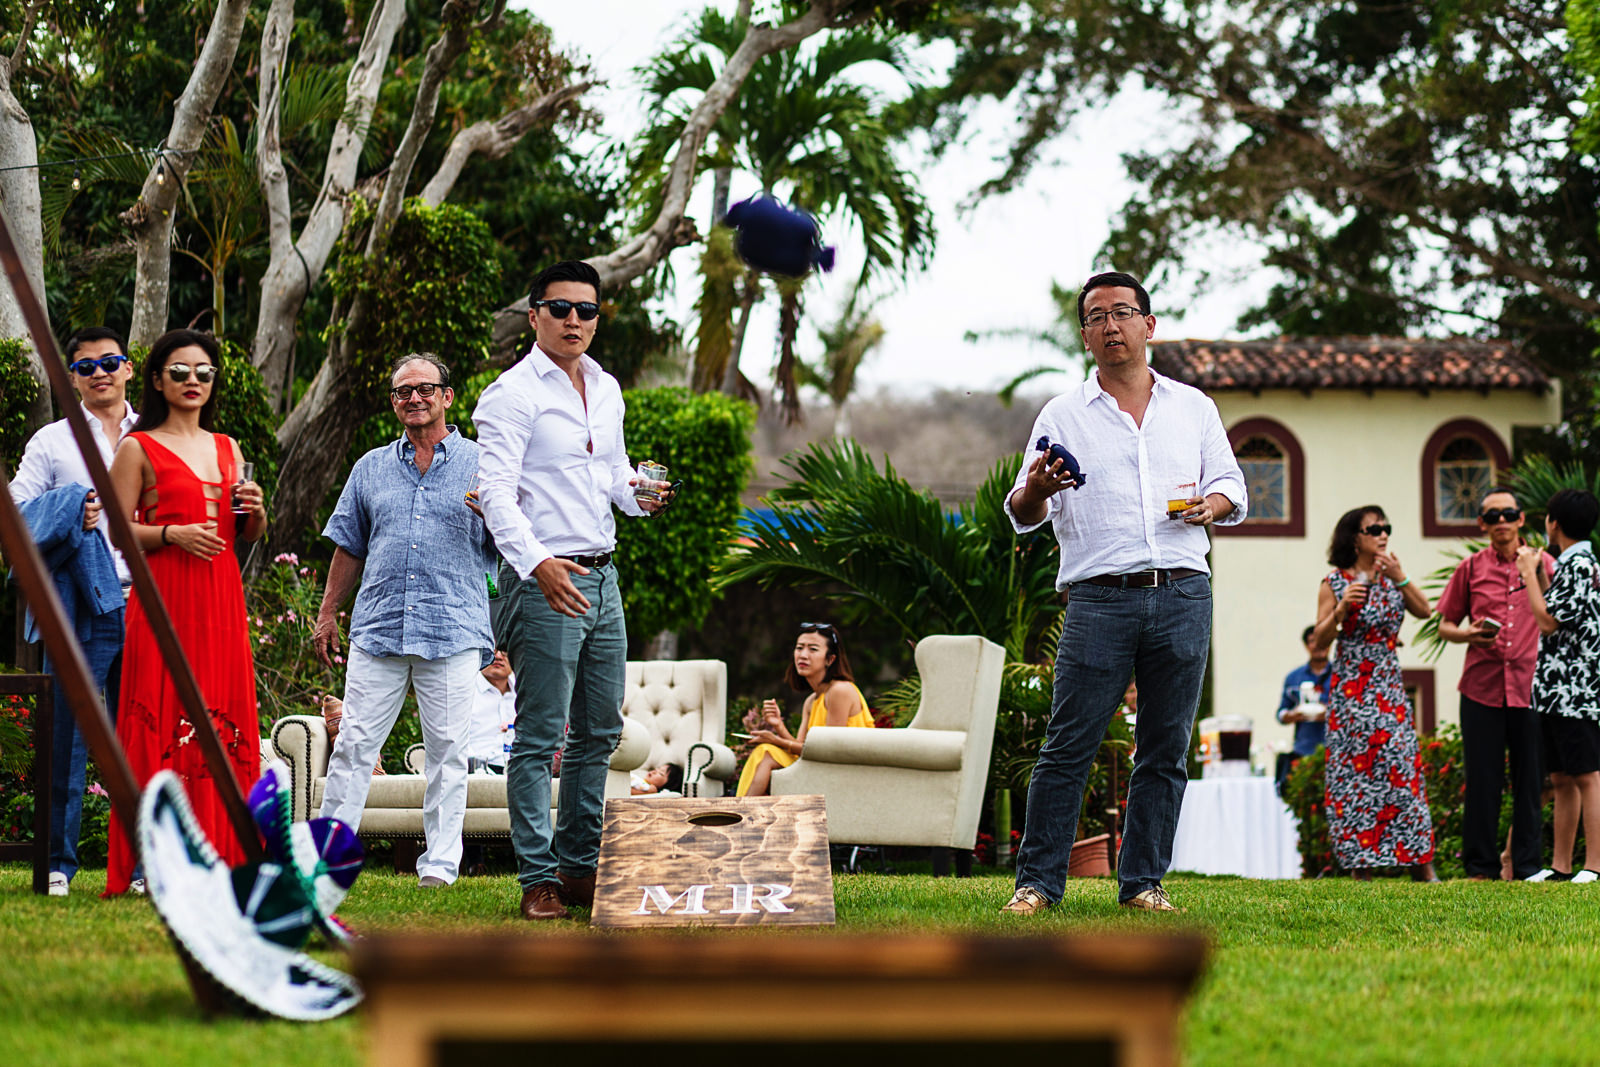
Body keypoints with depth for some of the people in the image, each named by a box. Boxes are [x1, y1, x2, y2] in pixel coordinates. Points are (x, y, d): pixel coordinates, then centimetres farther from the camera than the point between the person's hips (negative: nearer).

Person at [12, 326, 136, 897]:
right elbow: (15, 517, 3)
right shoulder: (51, 442, 9)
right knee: (66, 736, -3)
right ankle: (57, 864, 3)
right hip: (79, 609, -2)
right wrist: (69, 520, -11)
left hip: (146, 608, 2)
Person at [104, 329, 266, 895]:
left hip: (222, 600, 5)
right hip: (164, 599, -5)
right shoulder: (139, 448, 2)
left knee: (224, 716, 0)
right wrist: (173, 534, -17)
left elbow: (250, 535, 23)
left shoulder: (228, 449, 18)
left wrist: (255, 511, 2)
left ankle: (218, 855, 3)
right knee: (164, 719, -9)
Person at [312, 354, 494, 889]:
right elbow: (349, 548, 21)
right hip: (378, 626, 2)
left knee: (447, 750, -1)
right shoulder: (371, 468, 16)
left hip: (454, 629, -2)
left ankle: (440, 864, 4)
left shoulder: (481, 464, 7)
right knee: (354, 744, 0)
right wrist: (327, 614, 17)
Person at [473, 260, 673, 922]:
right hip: (543, 581, -8)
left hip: (602, 575, 8)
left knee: (600, 731, 12)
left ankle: (579, 866, 21)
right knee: (539, 738, -7)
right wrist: (538, 563, -30)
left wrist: (639, 494, 3)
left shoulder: (606, 389, 14)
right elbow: (497, 493, -17)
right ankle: (538, 883, -4)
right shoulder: (513, 394, -9)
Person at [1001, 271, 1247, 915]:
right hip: (1100, 600, -2)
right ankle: (1037, 881, -3)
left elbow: (1231, 485, 20)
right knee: (1068, 746, -7)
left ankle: (1143, 881, 9)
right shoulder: (1062, 416, 10)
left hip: (1183, 596, 2)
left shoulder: (1193, 408, 16)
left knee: (1165, 750, 3)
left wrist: (1213, 503, -3)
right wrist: (1034, 491, -16)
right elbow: (1023, 516, 7)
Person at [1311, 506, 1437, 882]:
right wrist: (1341, 609, -19)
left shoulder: (1391, 578, 9)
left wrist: (1401, 578, -10)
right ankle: (1361, 866, 0)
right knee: (1355, 772, -4)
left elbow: (1425, 611, 0)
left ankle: (1421, 864, -1)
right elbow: (1319, 641, -3)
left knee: (1401, 769, -3)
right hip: (1351, 691, -3)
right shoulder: (1334, 584, -1)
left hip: (1389, 688, 3)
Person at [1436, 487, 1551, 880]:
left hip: (1530, 685, 0)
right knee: (1483, 780, 1)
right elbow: (1445, 626, 12)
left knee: (1531, 780, 1)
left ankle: (1527, 866, 8)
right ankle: (1480, 867, 7)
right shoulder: (1470, 568, 8)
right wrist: (1468, 634, -7)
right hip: (1482, 686, 0)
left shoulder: (1543, 565, 9)